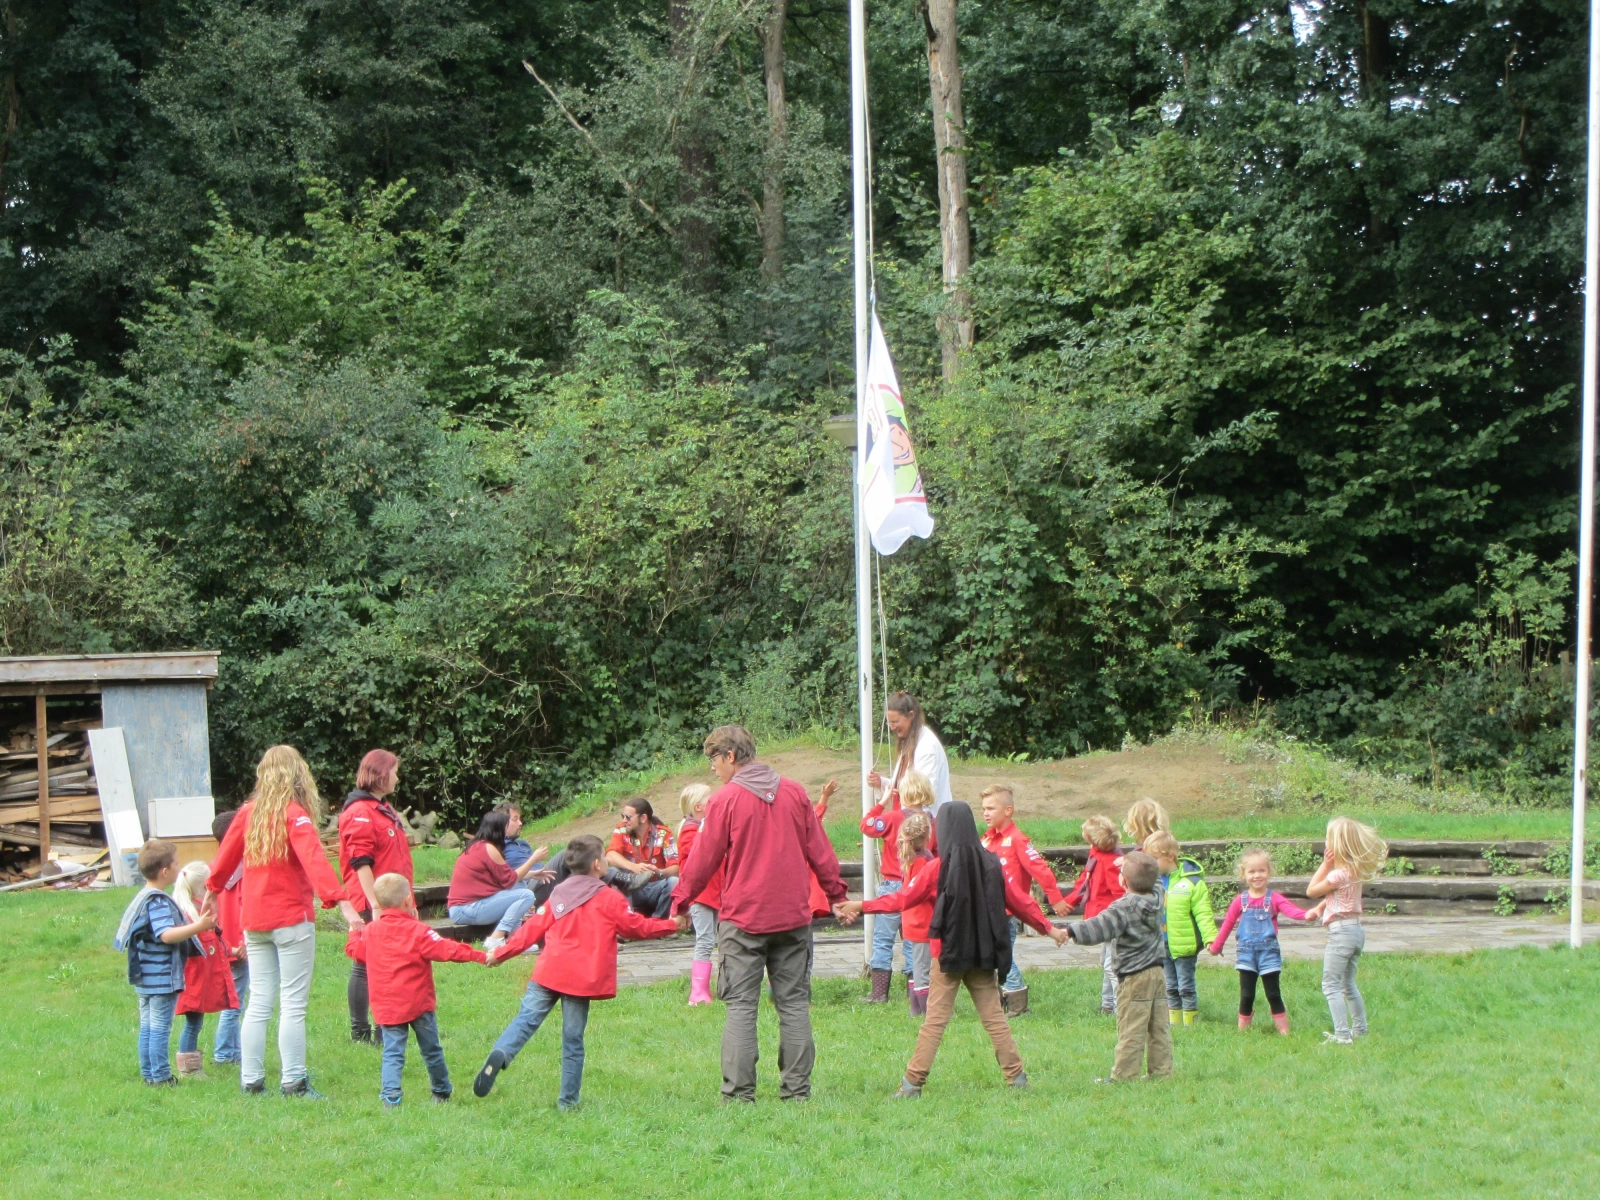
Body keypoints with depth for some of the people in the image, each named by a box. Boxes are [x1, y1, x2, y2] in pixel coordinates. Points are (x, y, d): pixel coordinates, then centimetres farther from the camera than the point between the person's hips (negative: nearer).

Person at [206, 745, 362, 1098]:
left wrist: (213, 890, 37)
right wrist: (340, 901, -32)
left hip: (254, 920, 6)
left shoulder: (249, 812, 7)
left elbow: (226, 856, 19)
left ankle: (251, 1080, 13)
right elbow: (315, 860, -24)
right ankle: (293, 1082, -3)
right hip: (291, 919, -6)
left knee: (258, 1003, 11)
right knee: (293, 1005, -3)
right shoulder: (294, 814, -11)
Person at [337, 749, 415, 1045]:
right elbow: (360, 864, -18)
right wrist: (376, 904, -21)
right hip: (371, 906, -10)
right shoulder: (359, 813, -12)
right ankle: (360, 1032, 2)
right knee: (365, 967, -3)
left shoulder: (384, 809, 19)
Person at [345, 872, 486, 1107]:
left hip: (386, 1007, 2)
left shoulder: (369, 931, 2)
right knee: (431, 1050, 13)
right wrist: (477, 955, -10)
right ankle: (441, 1092, 26)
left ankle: (390, 1096, -15)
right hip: (419, 1004, -2)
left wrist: (354, 932, 40)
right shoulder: (416, 930, -12)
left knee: (392, 1053, 2)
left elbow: (354, 950, 19)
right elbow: (445, 949, -16)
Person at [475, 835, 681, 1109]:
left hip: (548, 972, 2)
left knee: (526, 1019, -3)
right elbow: (637, 927, 9)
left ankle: (500, 1054, -32)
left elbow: (533, 928, 12)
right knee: (573, 1041, 4)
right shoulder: (610, 899, 2)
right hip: (582, 979, -2)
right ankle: (568, 1101, 10)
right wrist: (673, 924, 20)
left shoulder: (558, 894, 13)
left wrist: (501, 953, 20)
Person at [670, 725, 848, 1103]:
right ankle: (796, 1089, 8)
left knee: (740, 1005, 0)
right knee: (794, 1003, 8)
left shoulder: (725, 799, -7)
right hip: (793, 916, 4)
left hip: (743, 918, -4)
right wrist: (836, 893, 19)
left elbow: (704, 858, -3)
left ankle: (739, 1092, -3)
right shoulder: (794, 792, 5)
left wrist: (681, 899, 10)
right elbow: (818, 849, 9)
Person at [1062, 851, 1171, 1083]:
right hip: (1158, 973, 7)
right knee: (1159, 1028, 11)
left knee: (1131, 1030, -5)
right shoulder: (1157, 898, 5)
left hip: (1135, 977, -7)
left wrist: (1071, 931, -30)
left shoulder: (1125, 908, -15)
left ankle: (1123, 1075, -3)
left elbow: (1100, 927, -25)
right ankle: (1162, 1071, 14)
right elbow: (1154, 882, 28)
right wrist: (1139, 859, 33)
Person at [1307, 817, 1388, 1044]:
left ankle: (1342, 1034, -11)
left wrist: (1325, 865, -8)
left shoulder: (1339, 874, -19)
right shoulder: (1356, 871, 8)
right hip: (1356, 930, 9)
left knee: (1331, 985, -6)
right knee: (1348, 984, 21)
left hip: (1341, 931, -9)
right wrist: (1320, 907, 4)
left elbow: (1311, 891, -8)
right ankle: (1360, 1029, 27)